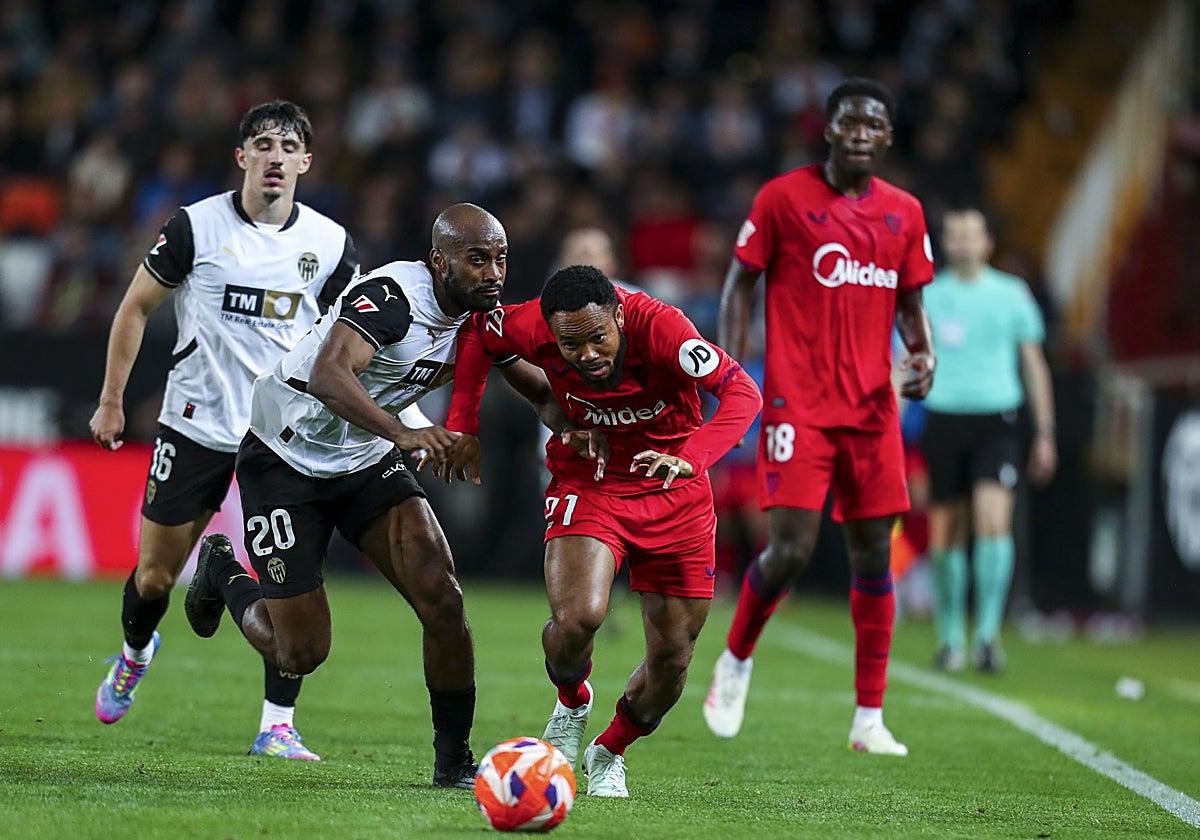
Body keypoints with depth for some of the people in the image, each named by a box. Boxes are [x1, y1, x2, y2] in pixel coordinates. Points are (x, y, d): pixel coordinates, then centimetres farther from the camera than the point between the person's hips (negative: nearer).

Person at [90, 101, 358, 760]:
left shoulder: (330, 242, 0)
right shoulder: (196, 225, -5)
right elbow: (135, 308, 5)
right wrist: (111, 400, 4)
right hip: (196, 426, -1)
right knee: (155, 574, 8)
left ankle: (276, 725, -4)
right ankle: (134, 654, 42)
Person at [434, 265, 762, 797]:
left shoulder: (659, 326, -28)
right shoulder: (533, 327, -20)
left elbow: (741, 391, -35)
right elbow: (476, 333, 2)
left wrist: (691, 457, -51)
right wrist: (463, 429, -3)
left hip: (674, 493, 0)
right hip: (586, 487, 0)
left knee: (672, 658, 2)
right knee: (577, 618, -26)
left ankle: (609, 753, 32)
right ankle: (572, 703, 10)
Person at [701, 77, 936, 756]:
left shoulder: (904, 213, 11)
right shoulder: (784, 197, -1)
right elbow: (741, 283, 4)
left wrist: (924, 355, -2)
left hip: (872, 408, 4)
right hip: (799, 405, -4)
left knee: (874, 557, 3)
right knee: (791, 550, -12)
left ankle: (870, 718, 9)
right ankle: (737, 658, 17)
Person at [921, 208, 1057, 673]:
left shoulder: (1012, 294, 7)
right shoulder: (927, 296, 7)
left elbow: (1033, 364, 13)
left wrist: (1044, 434, 10)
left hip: (996, 423, -1)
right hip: (943, 421, 1)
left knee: (994, 521, -18)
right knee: (946, 532, 3)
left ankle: (988, 634, -15)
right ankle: (950, 639, 15)